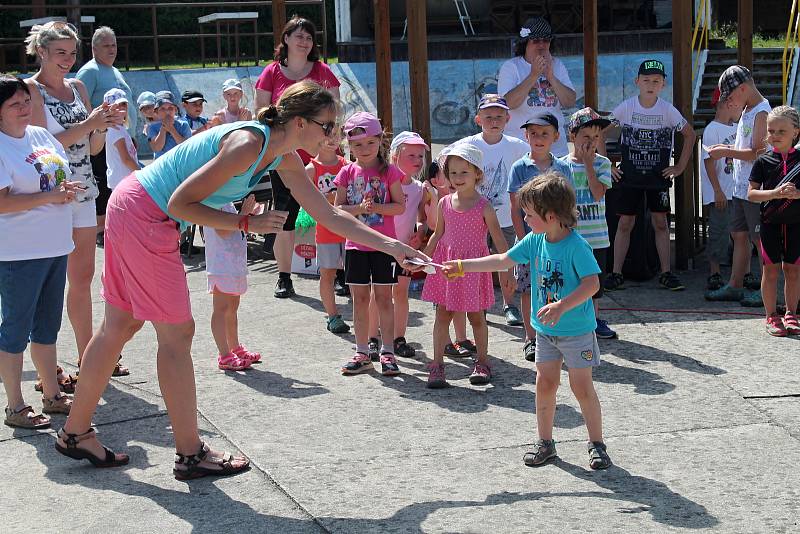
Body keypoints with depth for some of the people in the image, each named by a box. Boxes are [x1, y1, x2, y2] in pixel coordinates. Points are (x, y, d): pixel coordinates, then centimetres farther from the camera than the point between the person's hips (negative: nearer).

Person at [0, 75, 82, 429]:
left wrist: (68, 189, -3)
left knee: (48, 326, 17)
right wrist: (51, 196, -21)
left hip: (55, 247, 8)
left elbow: (65, 173, 20)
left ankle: (52, 395, 29)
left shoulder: (41, 135, 9)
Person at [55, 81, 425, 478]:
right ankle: (191, 455, 6)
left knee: (121, 324, 15)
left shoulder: (285, 158, 5)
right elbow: (180, 203, -23)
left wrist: (390, 245, 10)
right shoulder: (248, 144, -24)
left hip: (133, 211, 9)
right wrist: (247, 223, -18)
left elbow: (328, 215, 11)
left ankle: (75, 432, 27)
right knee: (177, 333, -3)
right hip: (142, 215, -9)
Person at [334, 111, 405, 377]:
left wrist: (377, 207, -20)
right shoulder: (347, 173, 2)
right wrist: (359, 208, -17)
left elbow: (400, 206, -5)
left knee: (383, 297, 2)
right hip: (356, 245, 2)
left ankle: (387, 352, 9)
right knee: (360, 298, 8)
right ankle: (362, 353, 16)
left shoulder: (388, 171, -3)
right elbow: (338, 209, 0)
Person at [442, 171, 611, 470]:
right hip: (546, 330, 6)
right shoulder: (535, 241, 0)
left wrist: (562, 306, -33)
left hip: (577, 330, -6)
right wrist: (462, 266, 8)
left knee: (582, 387, -1)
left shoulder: (576, 246, -21)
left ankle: (597, 445, 11)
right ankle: (545, 442, 20)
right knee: (545, 383, 9)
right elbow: (503, 261, 9)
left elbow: (592, 283, -25)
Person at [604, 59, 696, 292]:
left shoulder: (668, 110, -4)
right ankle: (616, 274, 5)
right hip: (629, 175, -1)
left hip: (659, 176, 1)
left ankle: (666, 273, 11)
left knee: (661, 223, 5)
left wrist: (680, 166, 4)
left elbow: (690, 134, 8)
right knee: (625, 223, 0)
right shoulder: (626, 107, -6)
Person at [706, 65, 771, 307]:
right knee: (739, 235, 13)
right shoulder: (748, 111, 14)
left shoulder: (761, 113, -16)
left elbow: (758, 153, -20)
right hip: (742, 187, 9)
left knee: (760, 240, -2)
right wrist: (728, 149, 8)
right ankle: (735, 285, 20)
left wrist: (726, 152, -14)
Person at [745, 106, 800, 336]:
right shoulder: (763, 161, 0)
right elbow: (751, 194, -3)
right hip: (770, 222, -1)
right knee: (771, 269, 3)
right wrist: (775, 193, -17)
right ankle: (772, 316, 12)